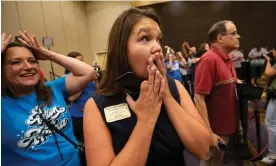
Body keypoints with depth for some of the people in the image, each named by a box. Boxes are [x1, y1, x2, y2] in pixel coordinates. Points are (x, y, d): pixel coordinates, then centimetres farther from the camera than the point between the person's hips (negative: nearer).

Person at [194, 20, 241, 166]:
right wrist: (208, 132, -24)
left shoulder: (226, 59, 6)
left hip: (226, 126, 8)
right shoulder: (209, 59, -21)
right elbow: (199, 99, -24)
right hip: (215, 129, -8)